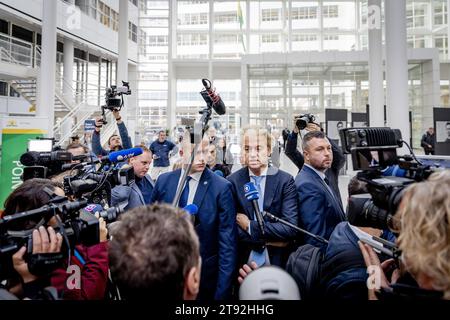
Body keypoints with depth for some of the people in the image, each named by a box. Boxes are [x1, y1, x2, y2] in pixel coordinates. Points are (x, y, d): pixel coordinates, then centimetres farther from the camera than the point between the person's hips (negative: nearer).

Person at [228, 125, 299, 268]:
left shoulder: (285, 180, -9)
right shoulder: (233, 181, -7)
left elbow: (291, 227, -17)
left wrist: (250, 226, -17)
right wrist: (268, 240, -16)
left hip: (278, 261, 0)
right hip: (243, 261, 1)